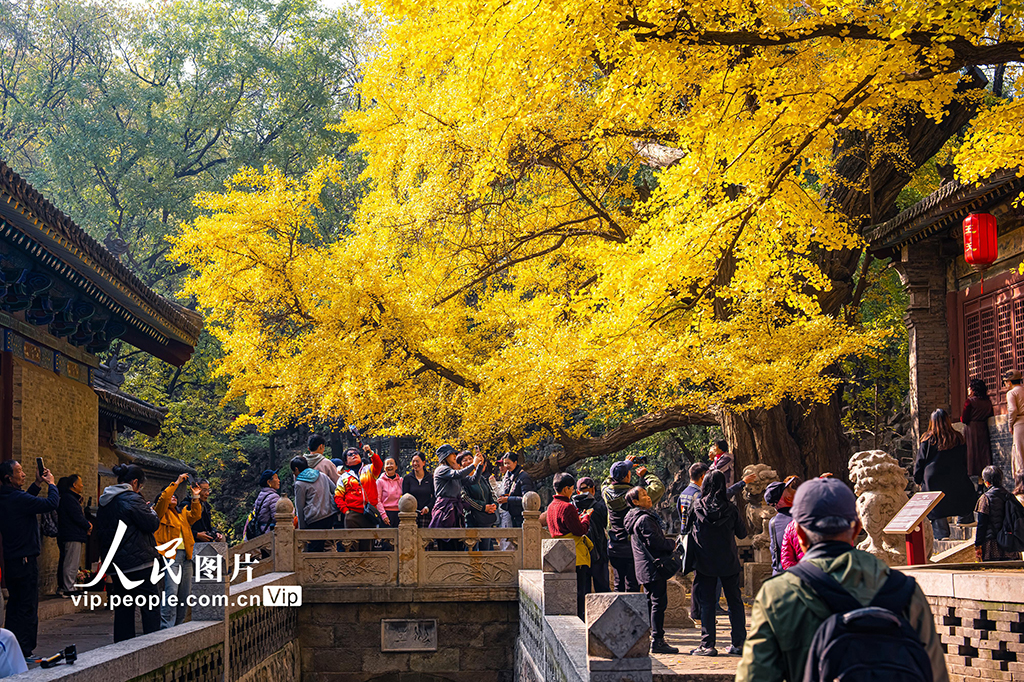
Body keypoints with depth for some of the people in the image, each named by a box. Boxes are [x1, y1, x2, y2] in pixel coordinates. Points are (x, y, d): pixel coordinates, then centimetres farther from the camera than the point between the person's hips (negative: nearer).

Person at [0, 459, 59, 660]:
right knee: (28, 607, -3)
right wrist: (50, 484, -4)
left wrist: (37, 485, 18)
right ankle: (23, 651, -1)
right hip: (25, 561, -9)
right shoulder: (18, 498, -20)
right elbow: (52, 504, -21)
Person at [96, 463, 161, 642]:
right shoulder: (132, 499, -14)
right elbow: (152, 524, -13)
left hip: (115, 565, 8)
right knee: (151, 606, -1)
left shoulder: (104, 503, 12)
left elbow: (100, 532, 19)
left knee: (123, 608, 12)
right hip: (139, 564, -8)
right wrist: (151, 511, 6)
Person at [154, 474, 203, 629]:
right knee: (171, 592, -15)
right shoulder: (162, 512, 6)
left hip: (186, 557, 7)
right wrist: (176, 483, -10)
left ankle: (178, 626, 15)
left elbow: (195, 515, 8)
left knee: (185, 594, 7)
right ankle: (166, 628, -15)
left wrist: (195, 497, -1)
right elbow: (163, 498, -10)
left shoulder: (183, 513, 23)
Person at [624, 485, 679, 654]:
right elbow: (655, 541, -21)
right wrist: (673, 545, -6)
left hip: (644, 568, 11)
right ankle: (657, 641, -12)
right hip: (654, 566, -11)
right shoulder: (645, 519, -15)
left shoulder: (635, 519, 18)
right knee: (659, 603, -10)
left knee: (650, 603, 15)